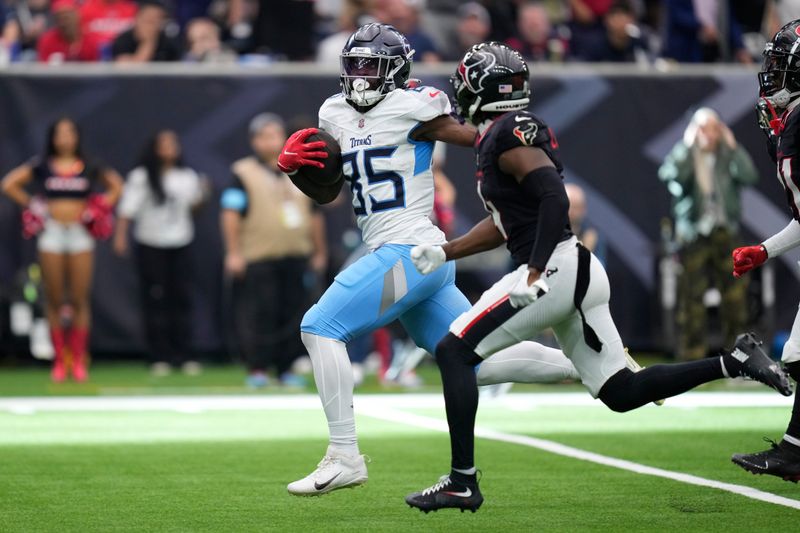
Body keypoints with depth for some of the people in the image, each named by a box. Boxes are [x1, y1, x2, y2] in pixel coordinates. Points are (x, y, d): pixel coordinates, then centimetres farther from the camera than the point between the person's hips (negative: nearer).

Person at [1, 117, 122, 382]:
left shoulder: (89, 168, 6)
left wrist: (101, 207, 3)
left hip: (80, 233, 0)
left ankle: (79, 361, 4)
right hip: (52, 233, 0)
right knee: (54, 301, 1)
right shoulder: (42, 167, 4)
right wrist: (31, 204, 0)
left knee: (80, 301, -2)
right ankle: (59, 361, 7)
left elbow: (116, 185, 16)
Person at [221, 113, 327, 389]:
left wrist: (319, 252, 20)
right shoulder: (243, 174, 0)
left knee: (292, 313, 5)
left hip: (295, 258, 5)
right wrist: (233, 253, -14)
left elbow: (314, 214, 22)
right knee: (259, 314, -8)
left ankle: (286, 368, 12)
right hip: (258, 259, -5)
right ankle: (257, 369, -4)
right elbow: (230, 214, -7)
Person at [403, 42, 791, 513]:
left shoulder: (508, 134, -11)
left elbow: (556, 198, -23)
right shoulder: (517, 131, 19)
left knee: (454, 351, -6)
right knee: (621, 392, 12)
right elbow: (503, 225, 27)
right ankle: (735, 362, 7)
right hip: (578, 276, 10)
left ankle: (462, 482, -8)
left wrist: (535, 274, -24)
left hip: (557, 270, -10)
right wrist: (444, 253, 22)